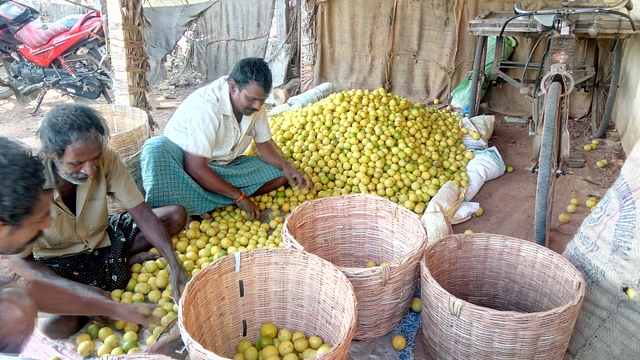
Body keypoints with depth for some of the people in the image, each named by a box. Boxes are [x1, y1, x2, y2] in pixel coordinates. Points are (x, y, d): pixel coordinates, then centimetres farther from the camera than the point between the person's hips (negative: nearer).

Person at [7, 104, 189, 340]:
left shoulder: (106, 158, -23)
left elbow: (141, 213, -17)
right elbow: (20, 260, -20)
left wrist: (175, 265, -27)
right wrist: (80, 289, -33)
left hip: (103, 238, 3)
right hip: (57, 261, -2)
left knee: (175, 215, -9)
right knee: (54, 326, -30)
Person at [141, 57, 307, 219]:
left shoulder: (254, 105, -7)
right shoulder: (206, 105, -28)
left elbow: (264, 147, 3)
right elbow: (195, 168, -29)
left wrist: (286, 166, -17)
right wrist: (239, 196, -25)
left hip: (224, 167, 7)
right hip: (183, 167, -7)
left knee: (280, 173, -10)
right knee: (156, 149, -36)